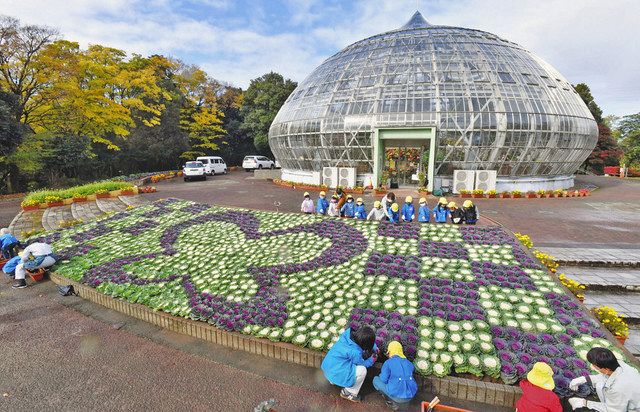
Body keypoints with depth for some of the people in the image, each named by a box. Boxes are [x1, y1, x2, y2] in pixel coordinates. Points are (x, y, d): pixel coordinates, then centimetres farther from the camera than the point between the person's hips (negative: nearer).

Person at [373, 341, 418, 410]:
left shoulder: (388, 363, -4)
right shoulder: (409, 363, 11)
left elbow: (383, 380, -6)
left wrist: (381, 375, 18)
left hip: (396, 396, -5)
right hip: (410, 396, 5)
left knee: (376, 380, 16)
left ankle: (392, 401, 8)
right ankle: (396, 401, 15)